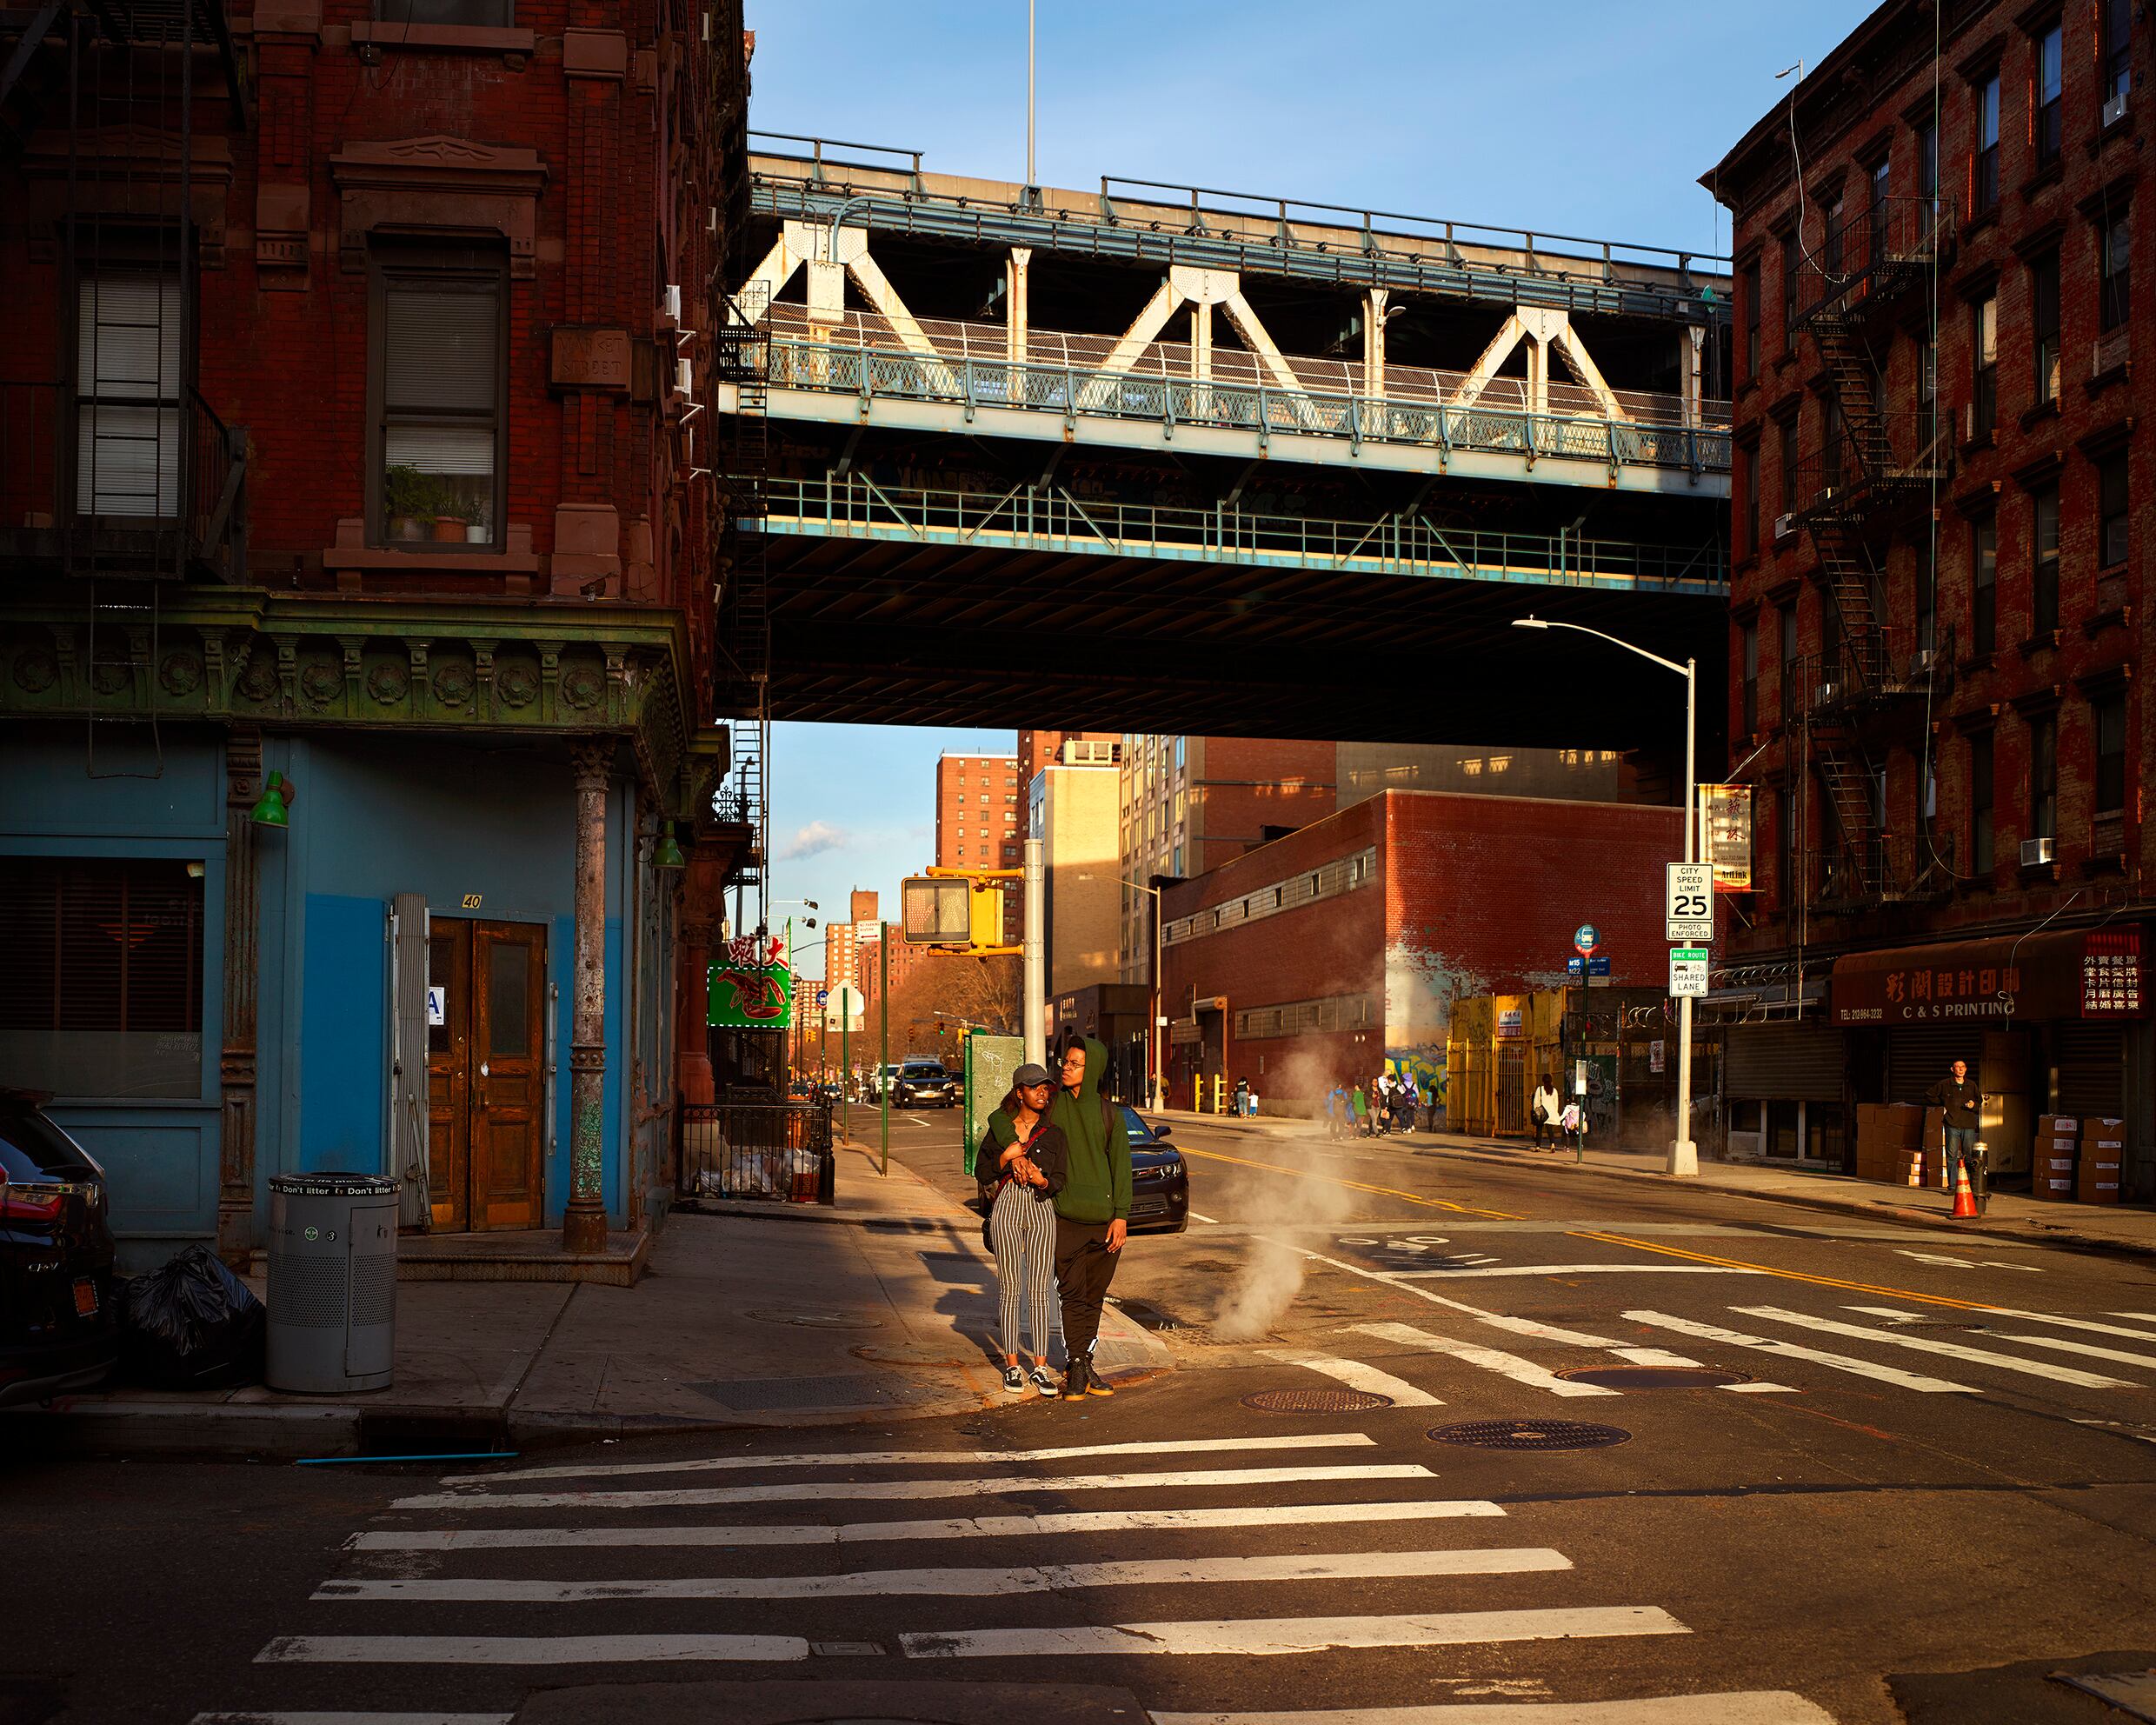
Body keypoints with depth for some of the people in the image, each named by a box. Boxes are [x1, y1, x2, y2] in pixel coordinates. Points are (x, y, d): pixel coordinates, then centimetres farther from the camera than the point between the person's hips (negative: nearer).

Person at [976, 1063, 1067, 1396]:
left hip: (1041, 1209, 0)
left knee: (1040, 1290, -2)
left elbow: (1061, 1180, 3)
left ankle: (1040, 1366, 3)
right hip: (1006, 1208, 0)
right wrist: (1008, 1157, -11)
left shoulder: (1053, 1132, 6)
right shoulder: (999, 1128, 5)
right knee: (1010, 1288, 1)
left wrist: (1042, 1181, -18)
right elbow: (981, 1173, 4)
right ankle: (1012, 1365, 7)